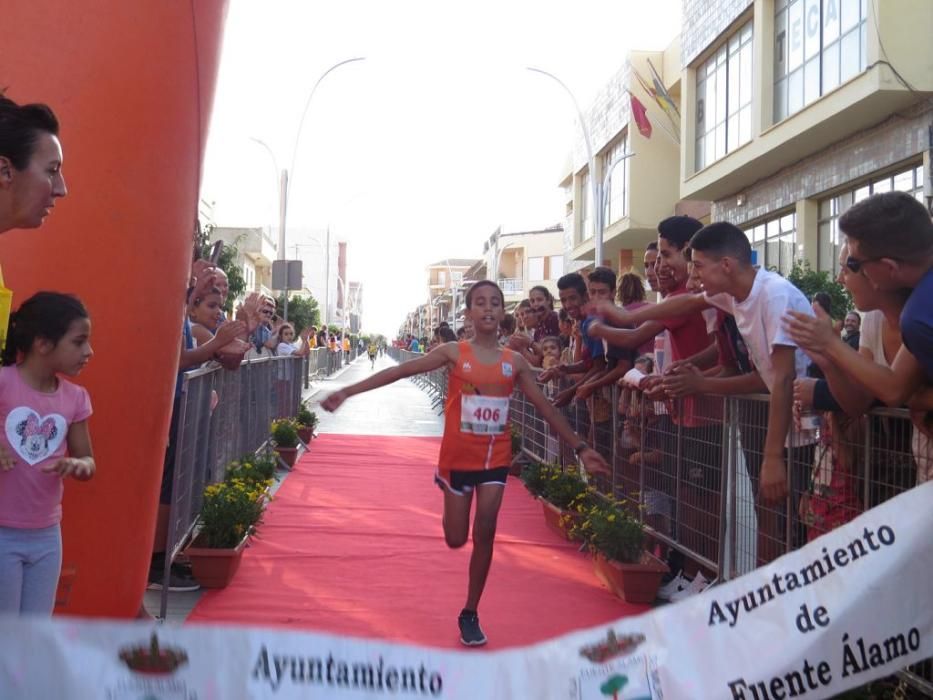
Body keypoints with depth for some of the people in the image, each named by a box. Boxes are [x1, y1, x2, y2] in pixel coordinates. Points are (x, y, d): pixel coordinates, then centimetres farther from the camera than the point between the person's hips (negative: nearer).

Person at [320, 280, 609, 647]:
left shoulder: (514, 361, 1)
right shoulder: (454, 353, -6)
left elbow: (546, 407, 6)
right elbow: (400, 371, -11)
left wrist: (580, 447, 4)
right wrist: (347, 391, -17)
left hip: (495, 458, 2)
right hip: (457, 457, -1)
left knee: (485, 532, -3)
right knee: (456, 539, 7)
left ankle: (470, 614, 13)